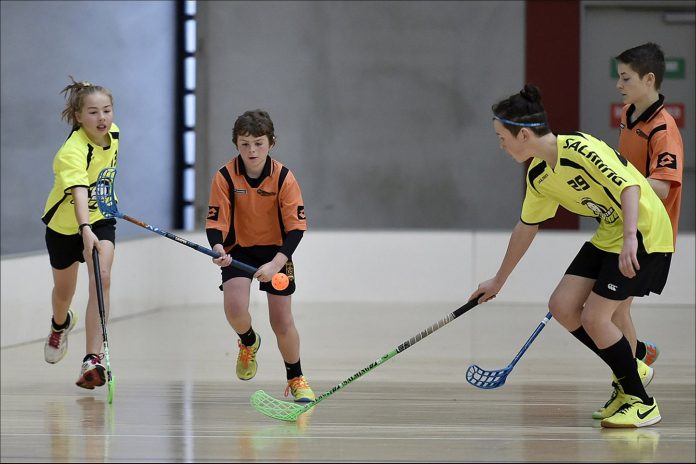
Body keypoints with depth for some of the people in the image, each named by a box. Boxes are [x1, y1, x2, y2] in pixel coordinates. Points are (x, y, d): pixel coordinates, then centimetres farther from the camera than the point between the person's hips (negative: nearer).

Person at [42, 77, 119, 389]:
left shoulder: (113, 133, -14)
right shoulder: (72, 152, -35)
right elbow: (79, 193, -51)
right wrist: (86, 231, -66)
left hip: (100, 218, 3)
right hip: (65, 224, -3)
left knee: (102, 279, -21)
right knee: (64, 290, 19)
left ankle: (93, 359, -25)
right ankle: (61, 325, 57)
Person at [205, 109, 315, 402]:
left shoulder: (283, 178, -17)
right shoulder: (225, 177, -16)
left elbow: (296, 226, -18)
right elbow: (216, 221, -13)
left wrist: (276, 263, -31)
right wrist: (218, 249, -34)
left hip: (275, 249, 0)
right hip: (238, 249, 0)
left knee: (282, 322, -1)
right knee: (234, 307, -23)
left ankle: (296, 378, 24)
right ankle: (248, 342, 13)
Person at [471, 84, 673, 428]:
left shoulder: (579, 148, -22)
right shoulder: (537, 175, 5)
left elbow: (629, 186, -29)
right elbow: (526, 228, 18)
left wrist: (630, 238, -42)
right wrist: (498, 281, 26)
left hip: (643, 232, -9)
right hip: (608, 235, 9)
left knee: (594, 317, -13)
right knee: (562, 306, 1)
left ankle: (642, 403, 2)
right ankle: (626, 375, 15)